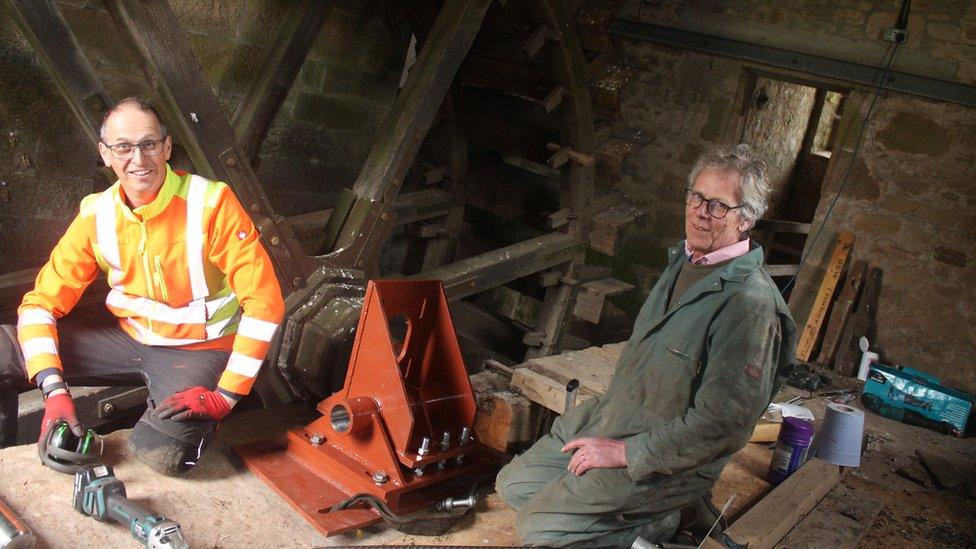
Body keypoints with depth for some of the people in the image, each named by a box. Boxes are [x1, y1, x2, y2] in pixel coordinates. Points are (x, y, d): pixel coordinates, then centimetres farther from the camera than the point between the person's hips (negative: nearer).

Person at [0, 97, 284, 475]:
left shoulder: (211, 203, -19)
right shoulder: (96, 214, -4)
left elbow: (264, 302, -20)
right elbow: (41, 303, -1)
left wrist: (226, 396, -22)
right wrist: (55, 391, -17)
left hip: (198, 349, -4)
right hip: (129, 340, 5)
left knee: (162, 452, -31)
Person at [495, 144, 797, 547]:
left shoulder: (750, 303, -24)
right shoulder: (683, 261, 6)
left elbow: (723, 422, -26)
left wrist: (624, 452, -20)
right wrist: (607, 406, 12)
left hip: (670, 462, -9)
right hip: (613, 415, 9)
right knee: (513, 484, 9)